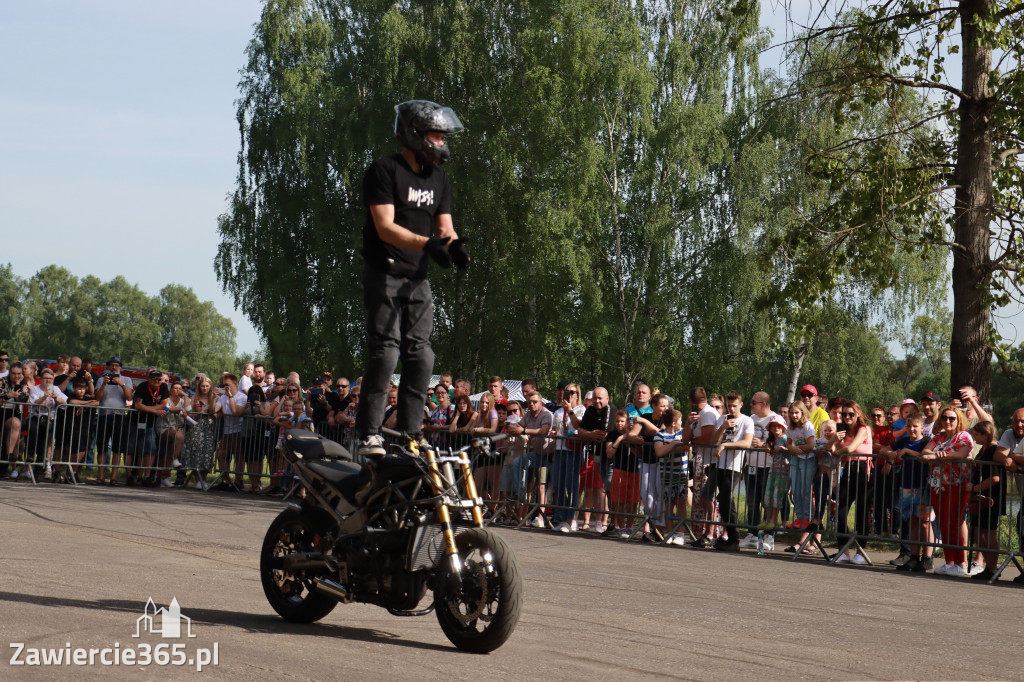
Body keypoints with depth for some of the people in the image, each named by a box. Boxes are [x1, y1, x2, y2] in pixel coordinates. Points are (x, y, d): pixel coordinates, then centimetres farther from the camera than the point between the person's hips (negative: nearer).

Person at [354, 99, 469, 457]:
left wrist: (453, 243, -15)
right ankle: (369, 433, -10)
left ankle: (410, 433, 6)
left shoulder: (438, 178, 14)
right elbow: (385, 227, -17)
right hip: (384, 274, -7)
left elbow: (444, 226, 10)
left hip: (417, 278, 7)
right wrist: (427, 243, -31)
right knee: (385, 351, -13)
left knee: (421, 355, 1)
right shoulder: (385, 170, -8)